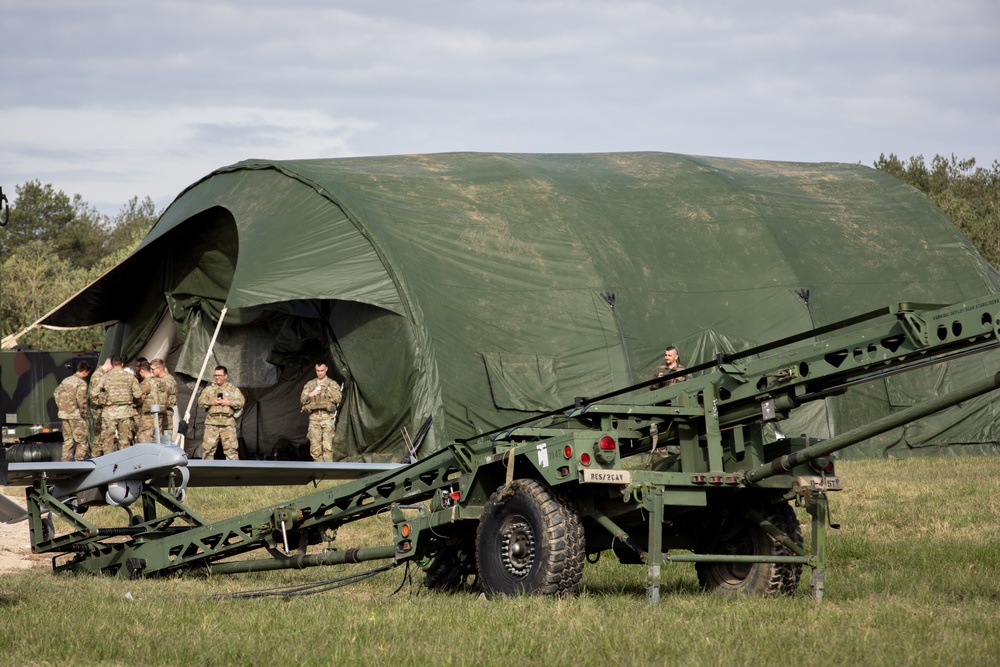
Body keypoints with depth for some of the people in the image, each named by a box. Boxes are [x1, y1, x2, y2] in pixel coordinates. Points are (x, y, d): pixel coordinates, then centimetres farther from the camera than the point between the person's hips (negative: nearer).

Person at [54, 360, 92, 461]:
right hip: (76, 415, -7)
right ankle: (79, 460, -3)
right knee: (82, 440, 1)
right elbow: (81, 400, -20)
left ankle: (66, 460, 14)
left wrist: (61, 407, 18)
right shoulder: (81, 383, -13)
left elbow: (57, 392, 17)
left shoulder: (66, 380, 11)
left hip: (64, 414, 7)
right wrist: (84, 414, -9)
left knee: (67, 439, 14)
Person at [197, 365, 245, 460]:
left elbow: (241, 403, 4)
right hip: (212, 422, 2)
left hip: (228, 423, -2)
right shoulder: (209, 389, 15)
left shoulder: (233, 389, 11)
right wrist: (211, 402, -7)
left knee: (231, 448, -7)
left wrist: (229, 402, -9)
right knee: (208, 447, -1)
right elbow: (200, 402, 8)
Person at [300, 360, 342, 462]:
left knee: (327, 445, -12)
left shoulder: (332, 384, 8)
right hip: (314, 416, 3)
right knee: (315, 446, -1)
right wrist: (311, 394, -7)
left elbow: (338, 399, -3)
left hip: (327, 416, -3)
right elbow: (302, 399, 11)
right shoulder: (310, 384, 15)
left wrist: (327, 390, -11)